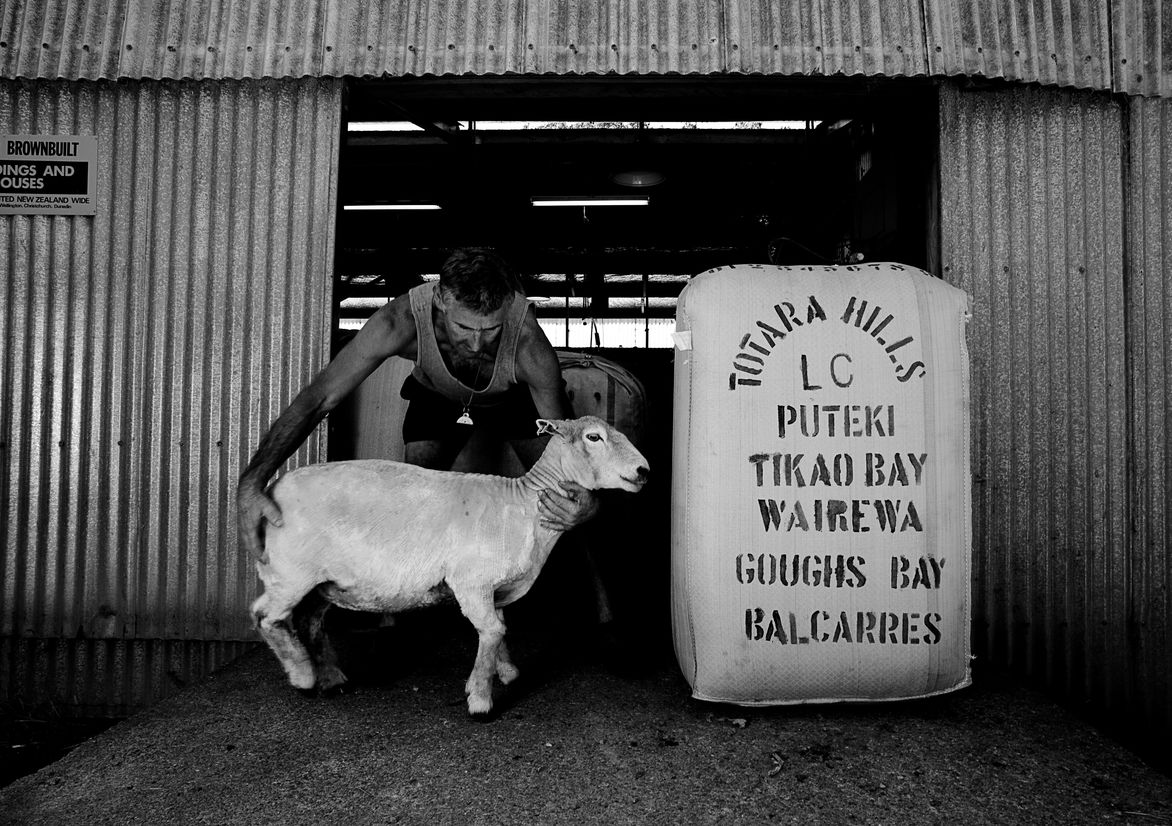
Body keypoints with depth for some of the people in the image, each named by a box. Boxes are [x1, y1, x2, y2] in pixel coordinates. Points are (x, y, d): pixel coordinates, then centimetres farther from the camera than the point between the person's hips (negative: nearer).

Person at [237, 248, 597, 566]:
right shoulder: (401, 321, -43)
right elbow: (317, 399, -41)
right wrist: (252, 480, -53)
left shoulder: (528, 344, -44)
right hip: (436, 396, 1)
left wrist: (587, 501, -59)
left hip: (516, 398, 0)